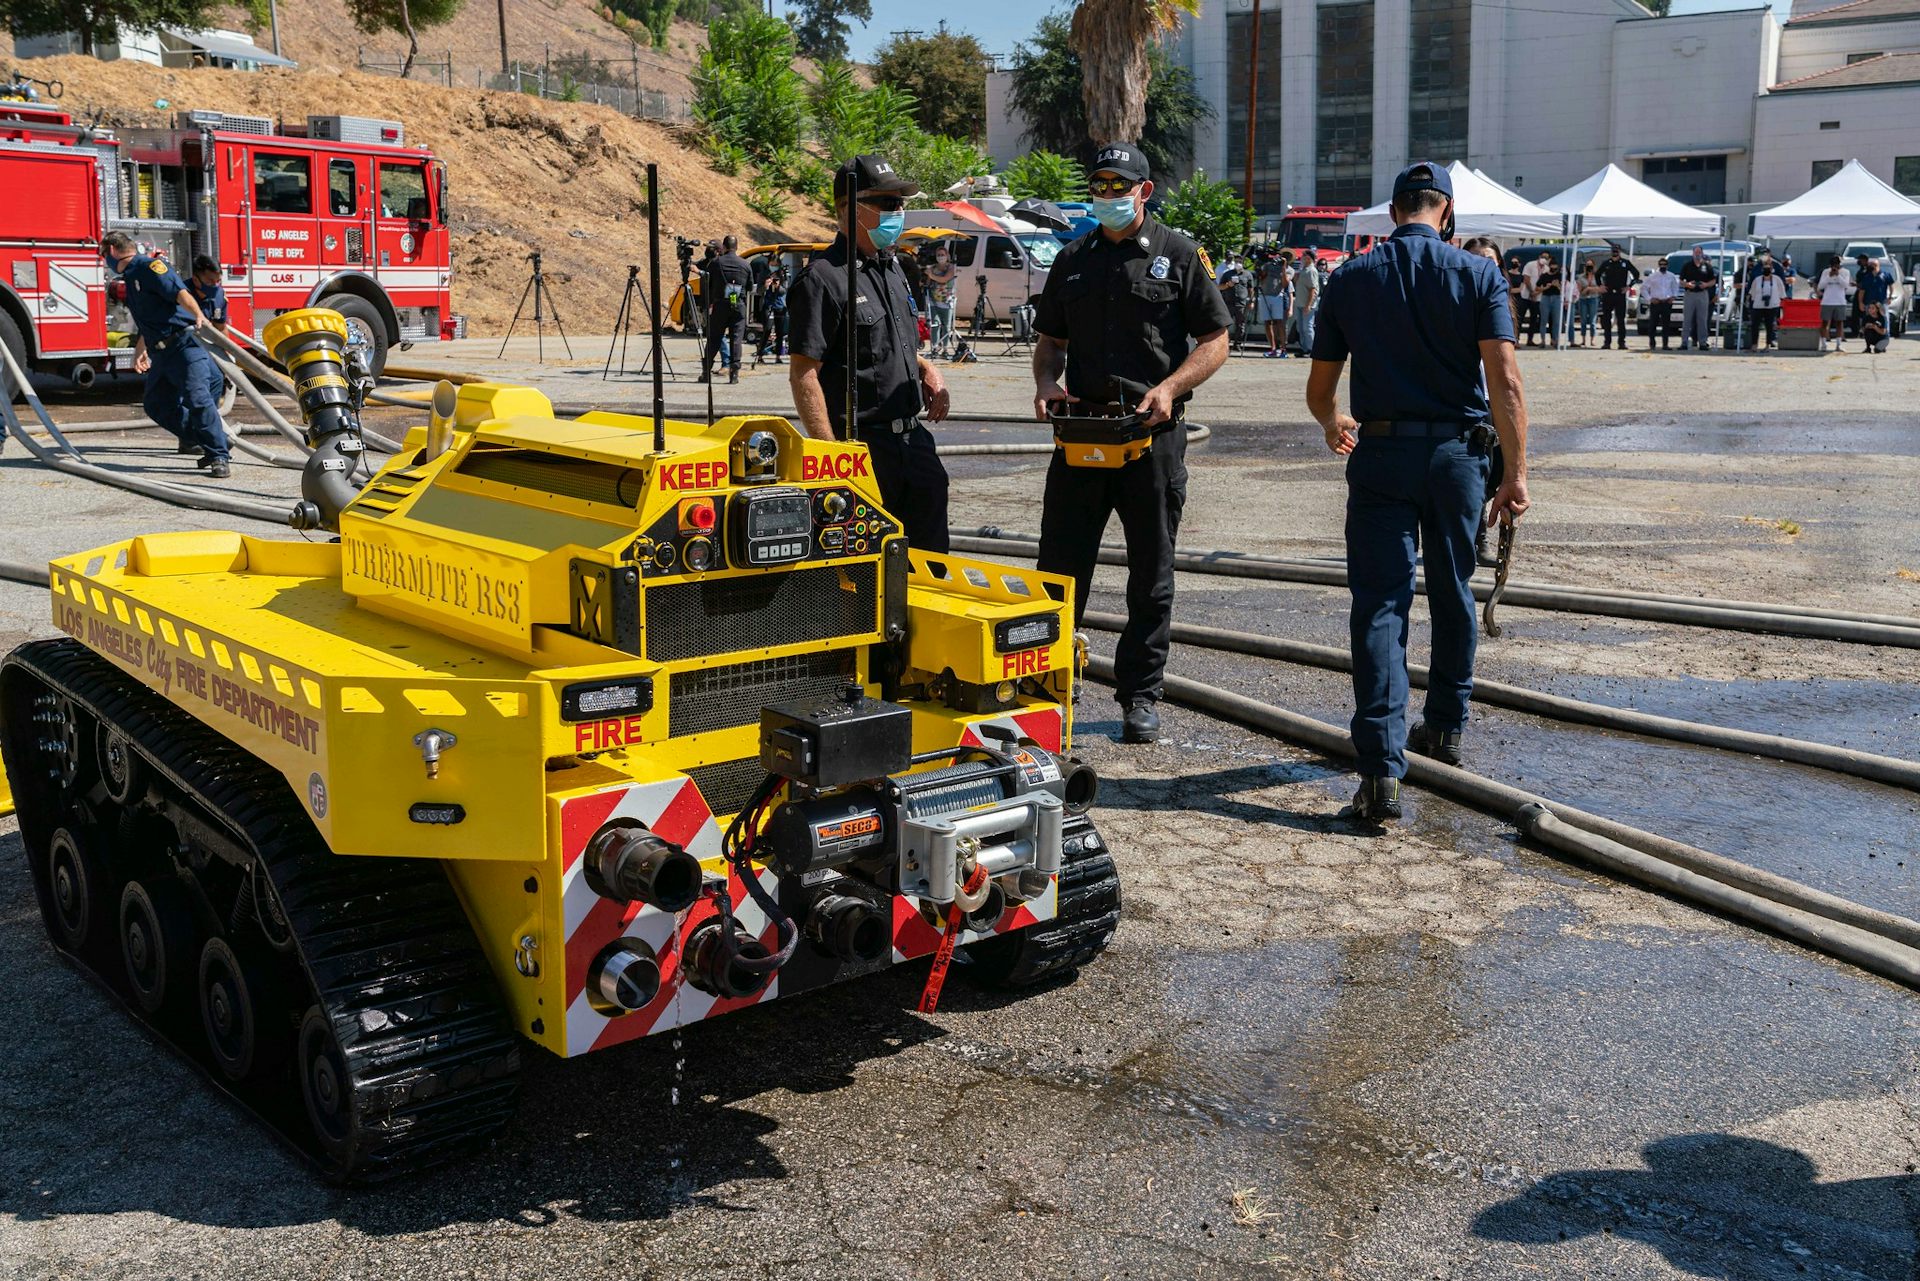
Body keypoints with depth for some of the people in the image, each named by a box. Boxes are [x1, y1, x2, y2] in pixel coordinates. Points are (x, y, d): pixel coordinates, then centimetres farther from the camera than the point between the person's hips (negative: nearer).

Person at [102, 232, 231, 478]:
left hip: (184, 344, -10)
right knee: (156, 404, 11)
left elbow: (180, 292, -23)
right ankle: (197, 441, 18)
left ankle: (219, 458, -19)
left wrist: (198, 315, -40)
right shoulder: (130, 278, 23)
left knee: (198, 398, -19)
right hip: (161, 354, 10)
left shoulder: (149, 266, -5)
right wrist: (140, 352, 43)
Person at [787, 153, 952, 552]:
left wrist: (926, 369, 7)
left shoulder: (892, 269, 15)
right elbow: (803, 374, -16)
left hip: (912, 436, 8)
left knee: (931, 558, 13)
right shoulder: (823, 279, -12)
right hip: (861, 445, -8)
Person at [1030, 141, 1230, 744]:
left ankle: (1140, 696, 15)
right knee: (1060, 566, 3)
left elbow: (1214, 342, 0)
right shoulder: (1073, 259, 14)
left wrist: (1169, 388, -15)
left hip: (1152, 432, -3)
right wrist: (1046, 381, -2)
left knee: (1151, 575, 5)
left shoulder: (1179, 254, 2)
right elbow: (1050, 339, 19)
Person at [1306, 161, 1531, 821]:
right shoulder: (1478, 274, -1)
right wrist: (1516, 472, -7)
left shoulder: (1349, 281, 3)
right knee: (1452, 595, 19)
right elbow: (1505, 381, -11)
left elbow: (1319, 390, 9)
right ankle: (1446, 728, 34)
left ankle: (1382, 766, -16)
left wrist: (1334, 424, 32)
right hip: (1458, 452, 1)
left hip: (1380, 454, -1)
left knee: (1379, 606, -5)